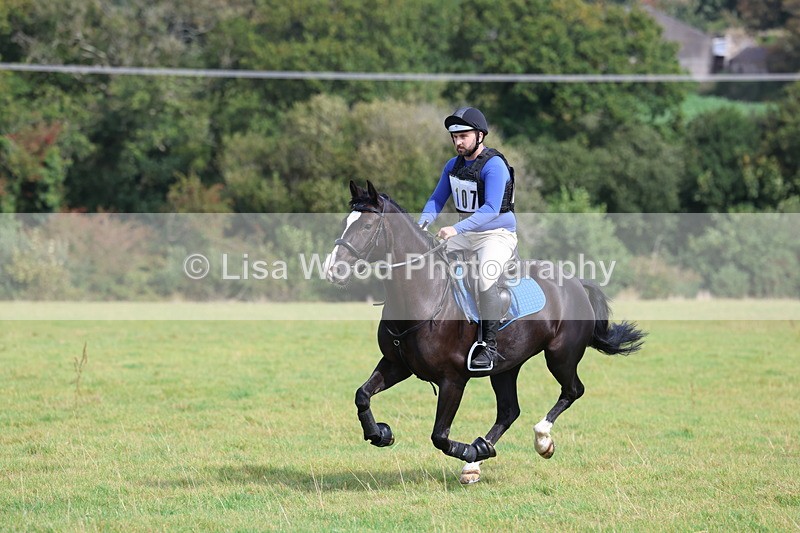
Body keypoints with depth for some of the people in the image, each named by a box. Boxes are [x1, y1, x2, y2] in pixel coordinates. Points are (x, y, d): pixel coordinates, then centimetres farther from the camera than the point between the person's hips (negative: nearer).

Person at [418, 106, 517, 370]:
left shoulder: (494, 165, -19)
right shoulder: (453, 165, 6)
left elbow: (491, 209, -29)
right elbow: (437, 199, 9)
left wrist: (456, 228, -39)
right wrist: (422, 223, -12)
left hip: (497, 235, -8)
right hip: (466, 234, 8)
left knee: (485, 278, -32)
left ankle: (490, 346, -24)